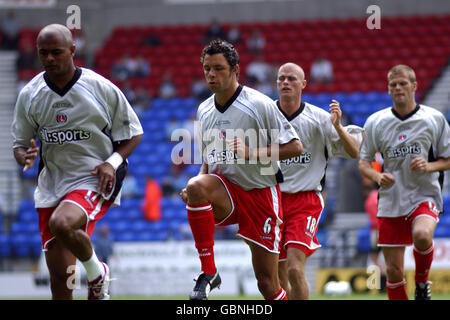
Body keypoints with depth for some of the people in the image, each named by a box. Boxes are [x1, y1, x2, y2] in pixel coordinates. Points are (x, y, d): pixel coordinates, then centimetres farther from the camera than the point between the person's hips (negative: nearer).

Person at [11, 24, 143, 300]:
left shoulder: (101, 88, -6)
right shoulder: (29, 95, 2)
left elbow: (134, 133, 3)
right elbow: (20, 143, 11)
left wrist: (112, 162, -13)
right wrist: (25, 157, -13)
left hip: (95, 181, -4)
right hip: (52, 183, 4)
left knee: (61, 224, -34)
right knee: (60, 276, 1)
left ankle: (97, 272, -5)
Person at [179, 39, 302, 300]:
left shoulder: (259, 104, -10)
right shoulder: (204, 110, 8)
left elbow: (295, 147, -10)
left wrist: (252, 153, -22)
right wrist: (196, 186, -1)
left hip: (261, 193, -4)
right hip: (225, 190, 4)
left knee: (268, 283, -4)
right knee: (196, 186, -32)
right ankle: (208, 272, -25)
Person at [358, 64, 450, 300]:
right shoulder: (375, 122, 4)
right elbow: (363, 162, 10)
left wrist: (429, 166, -13)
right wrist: (377, 176, -11)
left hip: (425, 196, -2)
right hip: (390, 201, 2)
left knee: (422, 235, -33)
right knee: (393, 270, -1)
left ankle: (422, 281, -4)